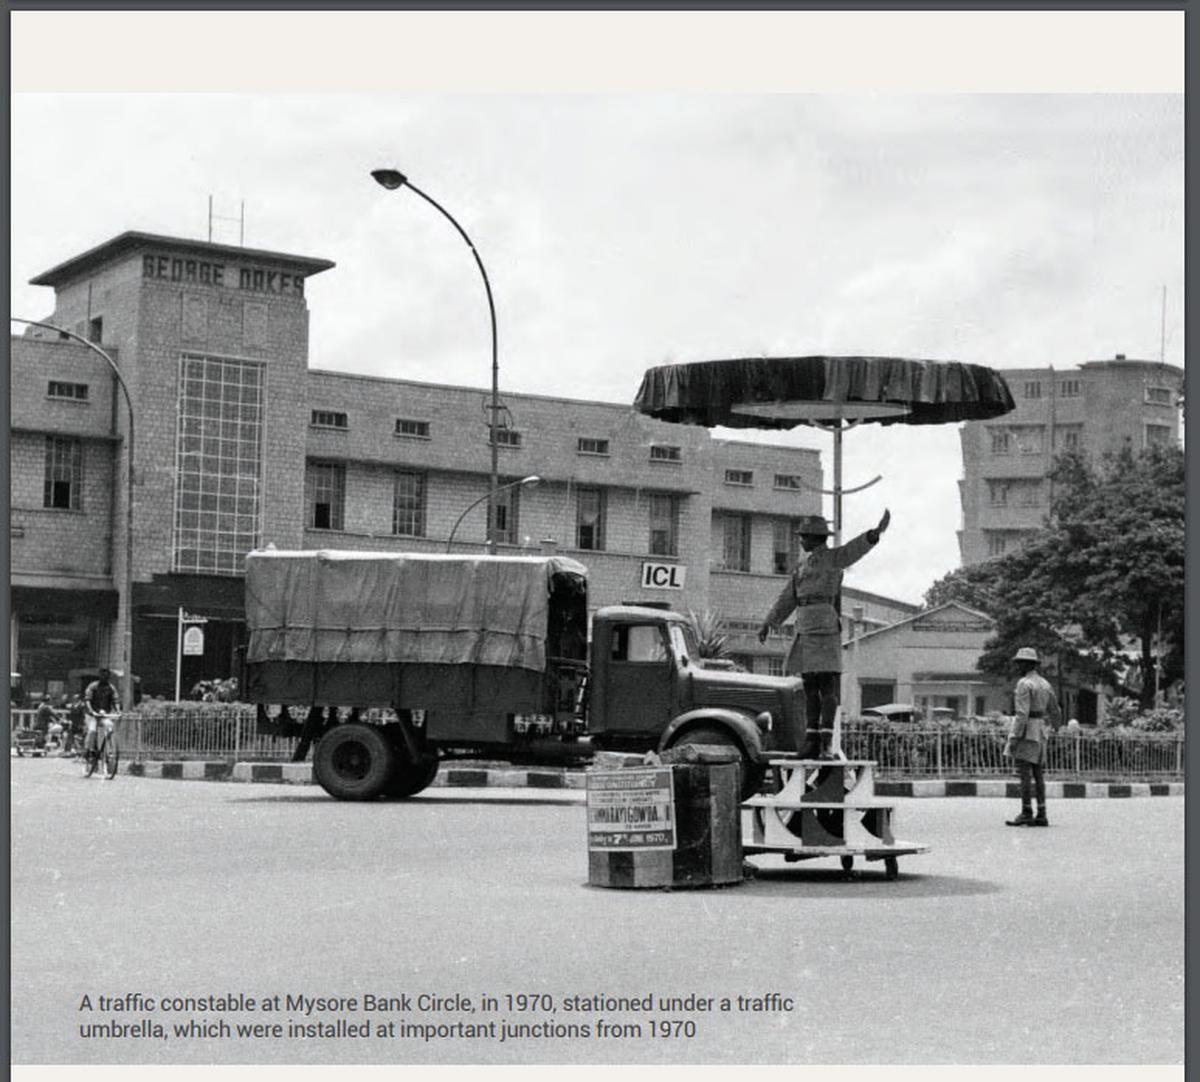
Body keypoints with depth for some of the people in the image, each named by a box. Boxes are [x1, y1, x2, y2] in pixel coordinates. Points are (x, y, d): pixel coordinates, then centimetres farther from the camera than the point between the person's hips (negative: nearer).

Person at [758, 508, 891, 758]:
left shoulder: (833, 558, -3)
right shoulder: (802, 564, 20)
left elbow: (856, 548, -22)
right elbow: (788, 598, 24)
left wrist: (876, 533, -40)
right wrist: (768, 623, 21)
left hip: (825, 626, -8)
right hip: (805, 630, 8)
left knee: (827, 684, -7)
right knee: (809, 685, 7)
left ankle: (826, 740, -8)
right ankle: (811, 740, 10)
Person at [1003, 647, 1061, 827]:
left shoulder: (1024, 684, -13)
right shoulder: (1045, 684, 14)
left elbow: (1022, 713, -20)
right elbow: (1054, 710, 23)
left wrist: (1014, 738, -21)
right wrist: (1055, 725, 44)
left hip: (1025, 731, -9)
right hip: (1040, 732, 9)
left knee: (1024, 773, -8)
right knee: (1038, 774, 7)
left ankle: (1026, 813, -10)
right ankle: (1041, 815, 5)